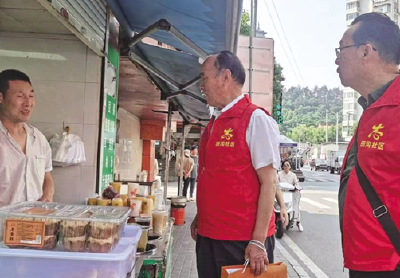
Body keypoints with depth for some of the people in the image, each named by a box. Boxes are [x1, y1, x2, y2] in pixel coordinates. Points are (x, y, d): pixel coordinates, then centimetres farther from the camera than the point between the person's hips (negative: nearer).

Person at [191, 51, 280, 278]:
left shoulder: (256, 120, -12)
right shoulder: (215, 123, 10)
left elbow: (269, 182, -16)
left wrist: (258, 241, -18)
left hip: (243, 241, -7)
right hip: (208, 236, 7)